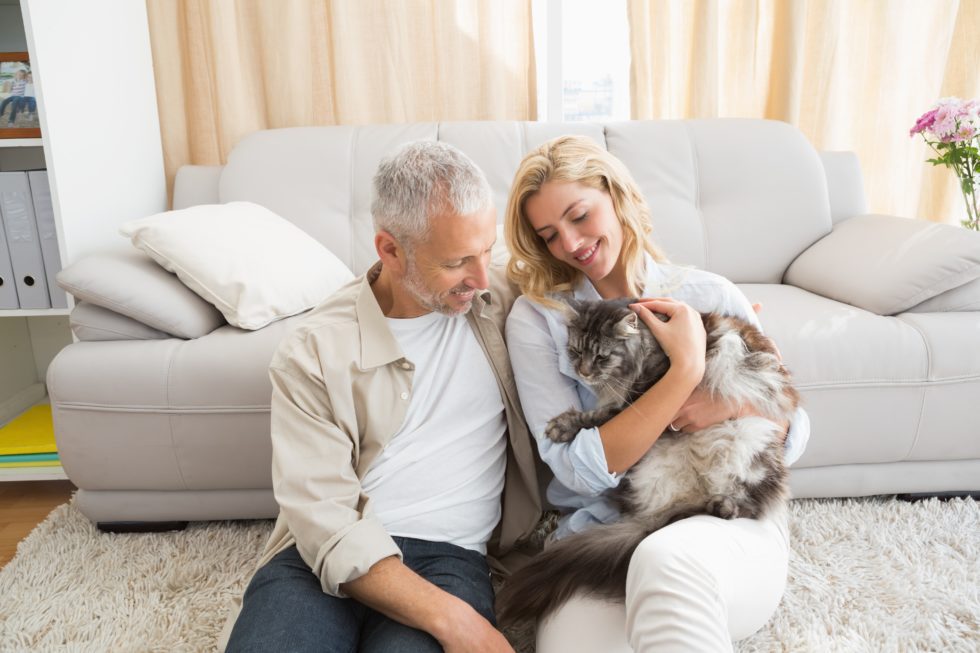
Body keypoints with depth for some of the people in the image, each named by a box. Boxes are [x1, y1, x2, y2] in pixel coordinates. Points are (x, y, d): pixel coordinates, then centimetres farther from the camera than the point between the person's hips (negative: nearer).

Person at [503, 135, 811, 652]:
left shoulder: (711, 295, 5)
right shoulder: (536, 317, -1)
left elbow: (793, 435, 11)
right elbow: (582, 469, -10)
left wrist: (738, 402, -12)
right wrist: (686, 369, -16)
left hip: (729, 520, 0)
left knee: (668, 558, -36)